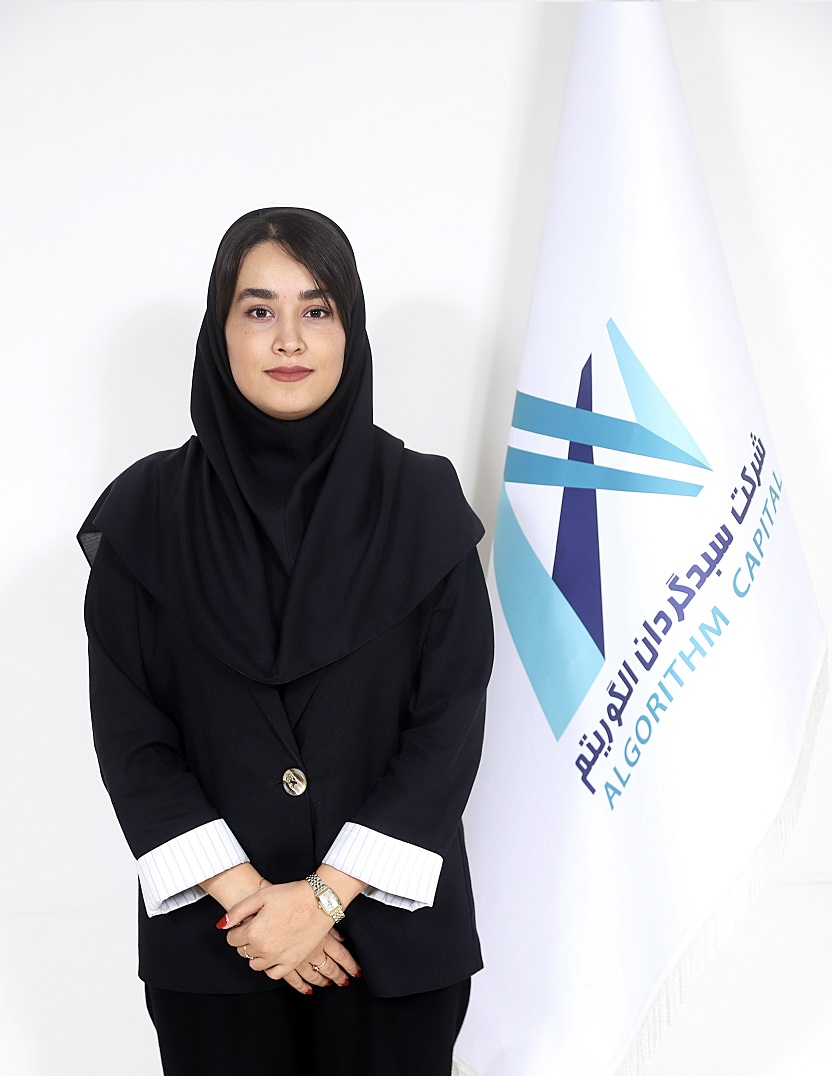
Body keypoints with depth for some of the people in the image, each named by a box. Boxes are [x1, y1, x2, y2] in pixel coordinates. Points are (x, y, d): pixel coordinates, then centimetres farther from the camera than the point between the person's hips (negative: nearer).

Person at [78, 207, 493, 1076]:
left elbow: (451, 721, -6)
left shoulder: (423, 503, -3)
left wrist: (328, 893, -12)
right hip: (214, 932, 0)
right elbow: (128, 732, -4)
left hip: (389, 923, 0)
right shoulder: (150, 511, -2)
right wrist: (246, 896, -12)